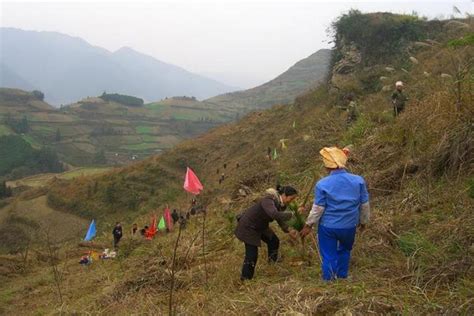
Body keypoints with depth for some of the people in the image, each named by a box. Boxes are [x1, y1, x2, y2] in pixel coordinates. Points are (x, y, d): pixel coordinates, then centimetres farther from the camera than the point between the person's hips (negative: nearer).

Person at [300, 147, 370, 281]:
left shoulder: (322, 184, -16)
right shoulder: (358, 180, -9)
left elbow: (318, 208, -11)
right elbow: (365, 204, 1)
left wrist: (308, 225, 3)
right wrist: (363, 221, 19)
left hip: (328, 227, -3)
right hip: (349, 226, 3)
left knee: (329, 257, 11)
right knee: (344, 251, 27)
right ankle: (342, 278, 38)